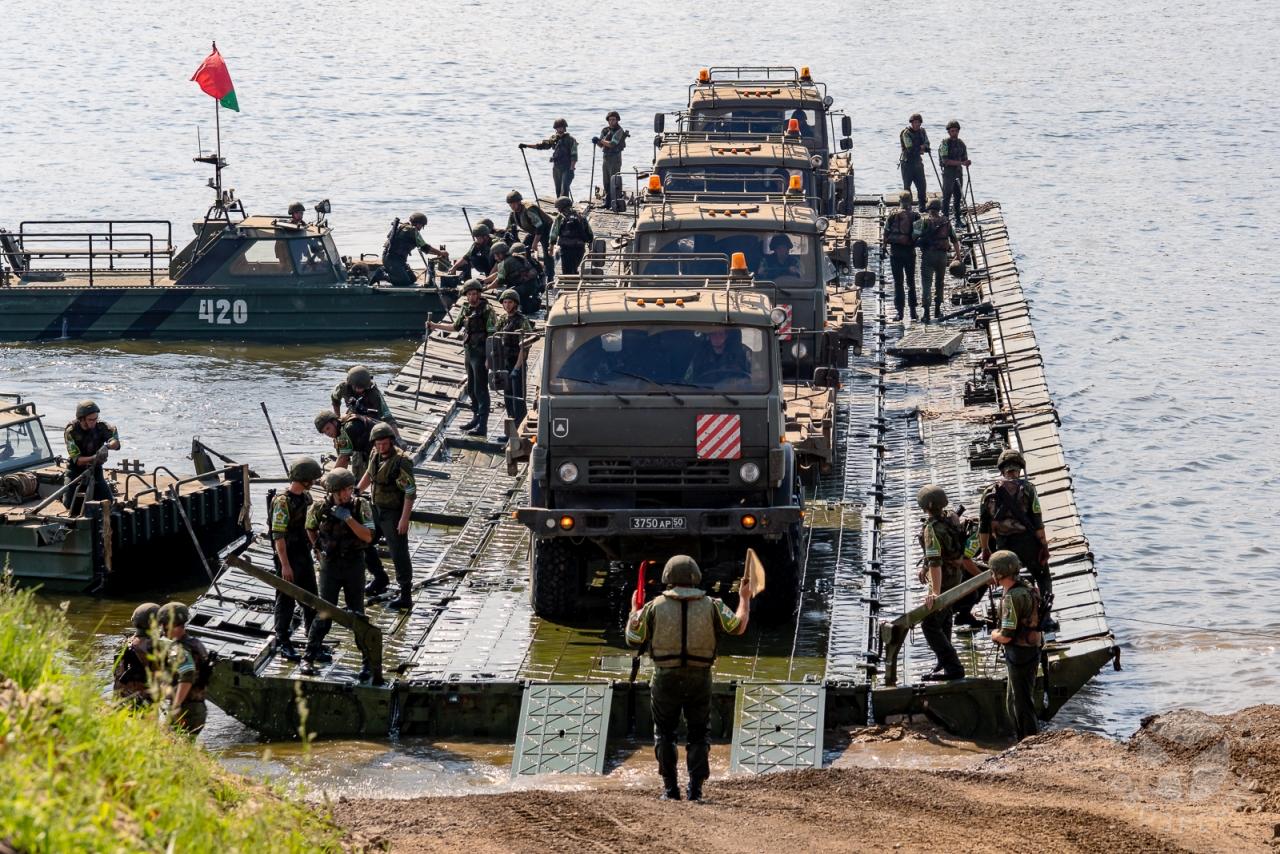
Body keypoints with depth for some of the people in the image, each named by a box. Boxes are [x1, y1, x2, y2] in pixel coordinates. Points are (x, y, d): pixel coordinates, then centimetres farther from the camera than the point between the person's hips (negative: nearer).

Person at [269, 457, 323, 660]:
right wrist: (285, 565, -23)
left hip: (304, 555, 8)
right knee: (286, 601, 2)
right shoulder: (283, 501, -20)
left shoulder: (306, 497, 6)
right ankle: (282, 641, 13)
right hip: (288, 558, -8)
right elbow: (278, 535, -21)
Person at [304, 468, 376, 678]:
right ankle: (309, 657, 12)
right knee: (324, 613, -1)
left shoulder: (360, 506, -9)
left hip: (354, 566, 0)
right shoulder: (320, 507, -6)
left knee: (357, 614, 2)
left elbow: (368, 536, -18)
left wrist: (348, 518, -26)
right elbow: (310, 529, 14)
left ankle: (368, 661, 10)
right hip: (330, 566, 0)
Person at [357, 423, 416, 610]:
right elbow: (369, 474, 21)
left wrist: (404, 519, -25)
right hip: (377, 509, 9)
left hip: (394, 513, -9)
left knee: (399, 553, -5)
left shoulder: (401, 461, -25)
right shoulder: (376, 454, -1)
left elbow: (410, 492, -24)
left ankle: (406, 597, 0)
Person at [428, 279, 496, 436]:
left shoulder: (487, 310, -12)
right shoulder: (466, 310, 10)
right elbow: (456, 327, 27)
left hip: (481, 353, -8)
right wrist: (435, 325, 25)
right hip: (469, 352, 8)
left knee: (480, 390, -8)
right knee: (471, 389, 16)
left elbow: (492, 335, -16)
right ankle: (476, 419, 30)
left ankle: (482, 426, -8)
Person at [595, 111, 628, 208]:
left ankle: (615, 203, -12)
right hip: (605, 157, 7)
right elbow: (601, 145, 11)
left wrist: (600, 140, -20)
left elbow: (612, 144, -19)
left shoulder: (619, 131, -10)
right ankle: (607, 202, 16)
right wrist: (597, 142, -9)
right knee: (606, 182, 9)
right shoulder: (605, 130, 11)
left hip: (615, 157, -7)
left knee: (614, 182, -11)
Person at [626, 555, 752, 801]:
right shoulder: (710, 606, -2)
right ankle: (695, 787, 0)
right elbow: (738, 626, 6)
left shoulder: (655, 607, -4)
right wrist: (744, 599, 21)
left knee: (664, 733, 14)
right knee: (699, 734, 12)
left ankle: (670, 788, 9)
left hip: (666, 679, -1)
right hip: (700, 680, 1)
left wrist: (634, 611, 20)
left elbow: (633, 638, 3)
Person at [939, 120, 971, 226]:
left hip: (959, 173, 6)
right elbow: (946, 161, -17)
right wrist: (961, 163, -21)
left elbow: (964, 159, 17)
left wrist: (966, 162, -8)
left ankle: (958, 220, 13)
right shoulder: (945, 144, -9)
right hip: (948, 173, -6)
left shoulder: (961, 143, 10)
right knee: (947, 197, -6)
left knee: (958, 197, 8)